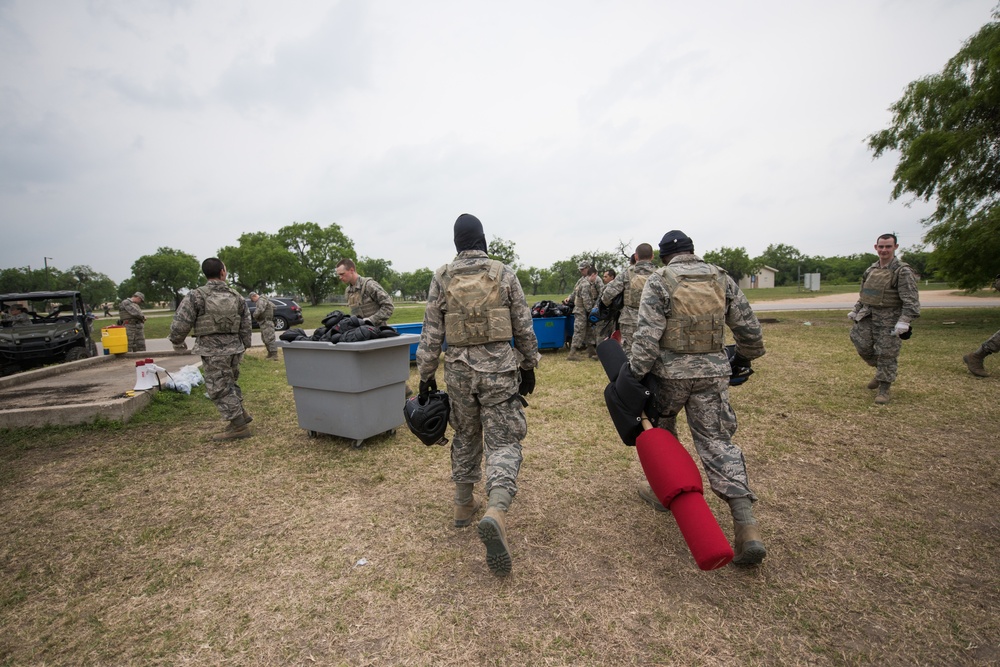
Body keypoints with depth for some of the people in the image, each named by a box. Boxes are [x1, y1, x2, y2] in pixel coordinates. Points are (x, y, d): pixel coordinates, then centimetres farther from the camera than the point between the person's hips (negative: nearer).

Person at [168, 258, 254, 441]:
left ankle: (239, 426, 6)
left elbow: (180, 324, -7)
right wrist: (244, 346, 22)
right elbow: (246, 325, 9)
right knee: (229, 382, 24)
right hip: (234, 348, 5)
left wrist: (177, 342, 12)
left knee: (219, 389, 3)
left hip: (212, 351, -5)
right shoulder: (236, 296, 5)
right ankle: (241, 414, 26)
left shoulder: (196, 296, -8)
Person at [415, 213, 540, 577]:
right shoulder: (504, 273, -2)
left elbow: (431, 332, 0)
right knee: (503, 443, 2)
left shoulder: (442, 277, 0)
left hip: (459, 369, 2)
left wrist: (426, 375, 8)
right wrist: (529, 367, 12)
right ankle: (496, 512, -19)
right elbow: (524, 327, 0)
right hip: (499, 368, -2)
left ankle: (464, 505, 34)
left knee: (465, 436, 21)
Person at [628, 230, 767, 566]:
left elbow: (647, 334, -15)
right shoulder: (721, 278, 7)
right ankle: (746, 525, -1)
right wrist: (747, 355, 27)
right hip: (714, 371, 3)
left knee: (662, 428, 21)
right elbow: (748, 327, 10)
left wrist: (636, 373, -11)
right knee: (717, 440, 6)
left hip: (671, 371, -3)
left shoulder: (659, 280, -6)